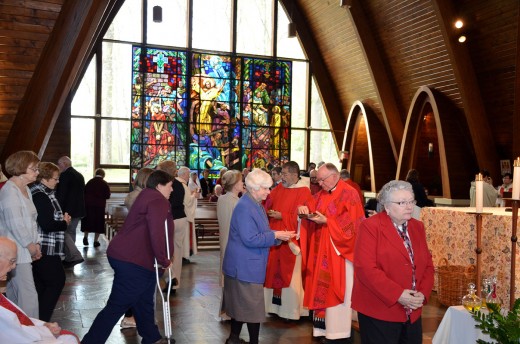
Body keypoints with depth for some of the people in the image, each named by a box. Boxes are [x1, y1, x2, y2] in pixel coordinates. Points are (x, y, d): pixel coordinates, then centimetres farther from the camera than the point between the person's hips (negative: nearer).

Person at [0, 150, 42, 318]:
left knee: (14, 296, 15)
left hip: (25, 252, 9)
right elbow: (15, 224, -19)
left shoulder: (25, 189, 14)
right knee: (28, 297, -8)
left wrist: (36, 243, 6)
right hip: (17, 253, -9)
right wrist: (30, 245, -11)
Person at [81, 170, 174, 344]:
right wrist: (164, 260, -12)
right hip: (132, 261, -11)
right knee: (117, 306, -5)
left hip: (124, 255, 11)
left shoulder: (146, 196, 18)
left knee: (143, 302, 21)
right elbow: (157, 234, -24)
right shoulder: (158, 201, -13)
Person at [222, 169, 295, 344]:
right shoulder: (244, 207, -21)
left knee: (241, 304, 18)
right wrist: (275, 235, -19)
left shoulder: (256, 204, 10)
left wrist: (278, 235, 0)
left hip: (247, 265, 10)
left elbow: (259, 233, 16)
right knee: (252, 306, -1)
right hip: (245, 266, -10)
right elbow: (250, 239, -24)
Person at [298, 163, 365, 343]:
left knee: (337, 289, 0)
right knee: (322, 287, 10)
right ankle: (323, 326, 20)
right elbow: (311, 209, 12)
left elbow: (351, 222, -17)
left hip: (339, 250, -7)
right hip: (321, 250, 7)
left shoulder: (349, 194, -11)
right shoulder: (320, 194, 11)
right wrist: (304, 209, -10)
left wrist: (327, 221, -20)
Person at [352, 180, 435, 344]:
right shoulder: (370, 226, -11)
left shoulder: (417, 227, 10)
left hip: (412, 313, 6)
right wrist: (397, 294, -21)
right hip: (378, 312, -6)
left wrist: (423, 293, -5)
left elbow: (428, 264, 12)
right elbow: (366, 269, -19)